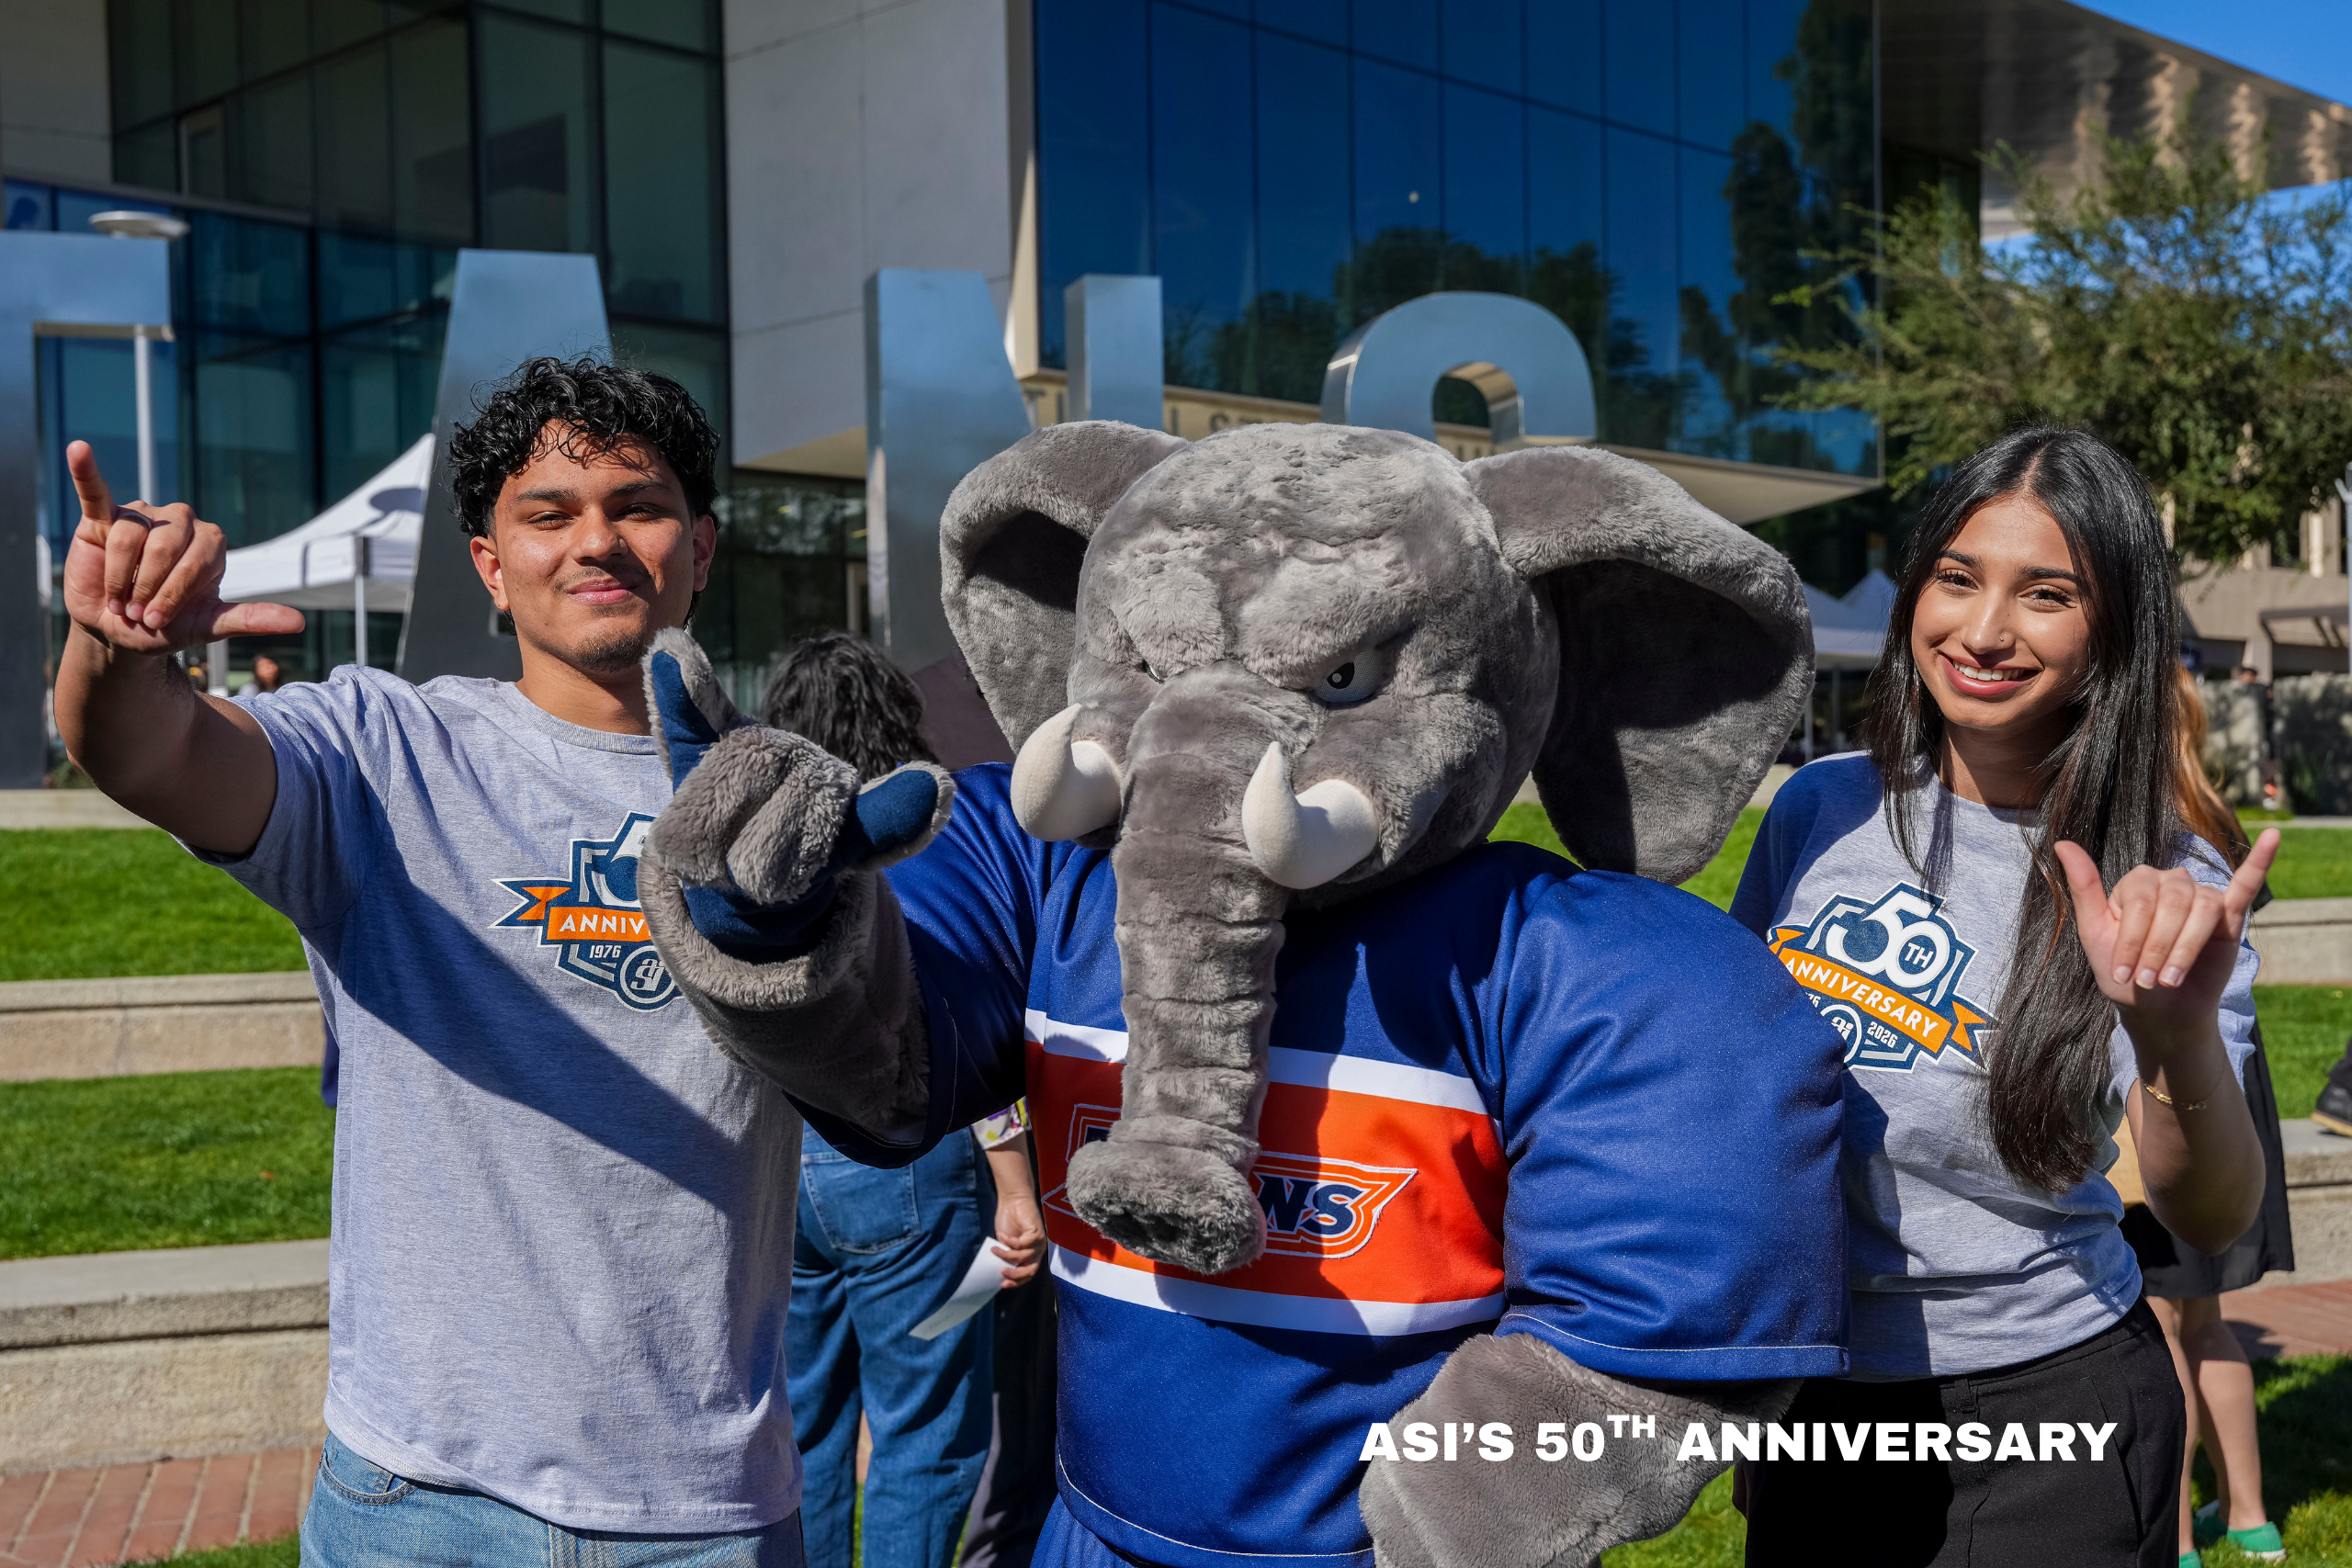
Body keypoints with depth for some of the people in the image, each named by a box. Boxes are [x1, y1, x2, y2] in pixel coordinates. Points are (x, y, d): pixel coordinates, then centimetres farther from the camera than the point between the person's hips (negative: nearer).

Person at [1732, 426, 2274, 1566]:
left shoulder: (2156, 885, -13)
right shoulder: (1820, 808, -5)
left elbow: (2212, 1225, -23)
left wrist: (2179, 1036, -42)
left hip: (2041, 1402, -3)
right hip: (1806, 1395, 3)